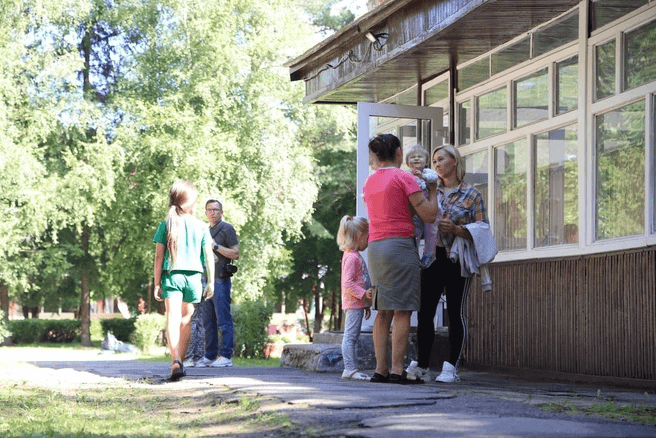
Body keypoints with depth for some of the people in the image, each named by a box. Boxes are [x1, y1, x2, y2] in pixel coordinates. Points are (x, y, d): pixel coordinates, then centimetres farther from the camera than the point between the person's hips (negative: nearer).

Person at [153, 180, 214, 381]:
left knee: (173, 318, -11)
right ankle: (180, 361, 21)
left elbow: (158, 257, 0)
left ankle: (176, 360, -30)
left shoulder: (166, 225, 1)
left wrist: (157, 283, 5)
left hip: (171, 275, -1)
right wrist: (211, 281, 8)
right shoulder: (201, 226, 3)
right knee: (186, 320, 14)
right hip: (194, 276, 2)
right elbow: (208, 256, 2)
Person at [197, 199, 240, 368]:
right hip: (207, 281, 8)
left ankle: (226, 356, -10)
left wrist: (215, 246, -15)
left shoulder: (227, 229, -3)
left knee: (223, 319, -9)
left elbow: (235, 254, -10)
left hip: (220, 280, -8)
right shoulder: (206, 231, 21)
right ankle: (210, 356, 12)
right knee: (208, 321, 8)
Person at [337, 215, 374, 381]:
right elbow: (348, 283, -21)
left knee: (351, 336, 10)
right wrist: (364, 293, -26)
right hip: (353, 303, -11)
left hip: (357, 303, 11)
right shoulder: (352, 257, -14)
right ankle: (350, 369, -13)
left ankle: (350, 369, 12)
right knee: (350, 336, -10)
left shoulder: (355, 256, 20)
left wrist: (366, 304, 28)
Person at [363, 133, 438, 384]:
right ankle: (397, 370, -10)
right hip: (400, 245, -7)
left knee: (383, 312, 9)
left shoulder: (369, 182, 14)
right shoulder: (403, 178, -7)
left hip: (375, 248, 7)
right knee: (402, 311, -6)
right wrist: (432, 190, 8)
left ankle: (380, 369, 6)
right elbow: (429, 215, -8)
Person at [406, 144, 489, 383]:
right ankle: (421, 365, 8)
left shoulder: (471, 195, 1)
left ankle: (451, 368, -1)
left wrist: (456, 229, -18)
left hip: (458, 260, -4)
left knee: (455, 312, -2)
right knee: (425, 311, 2)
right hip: (432, 256, 4)